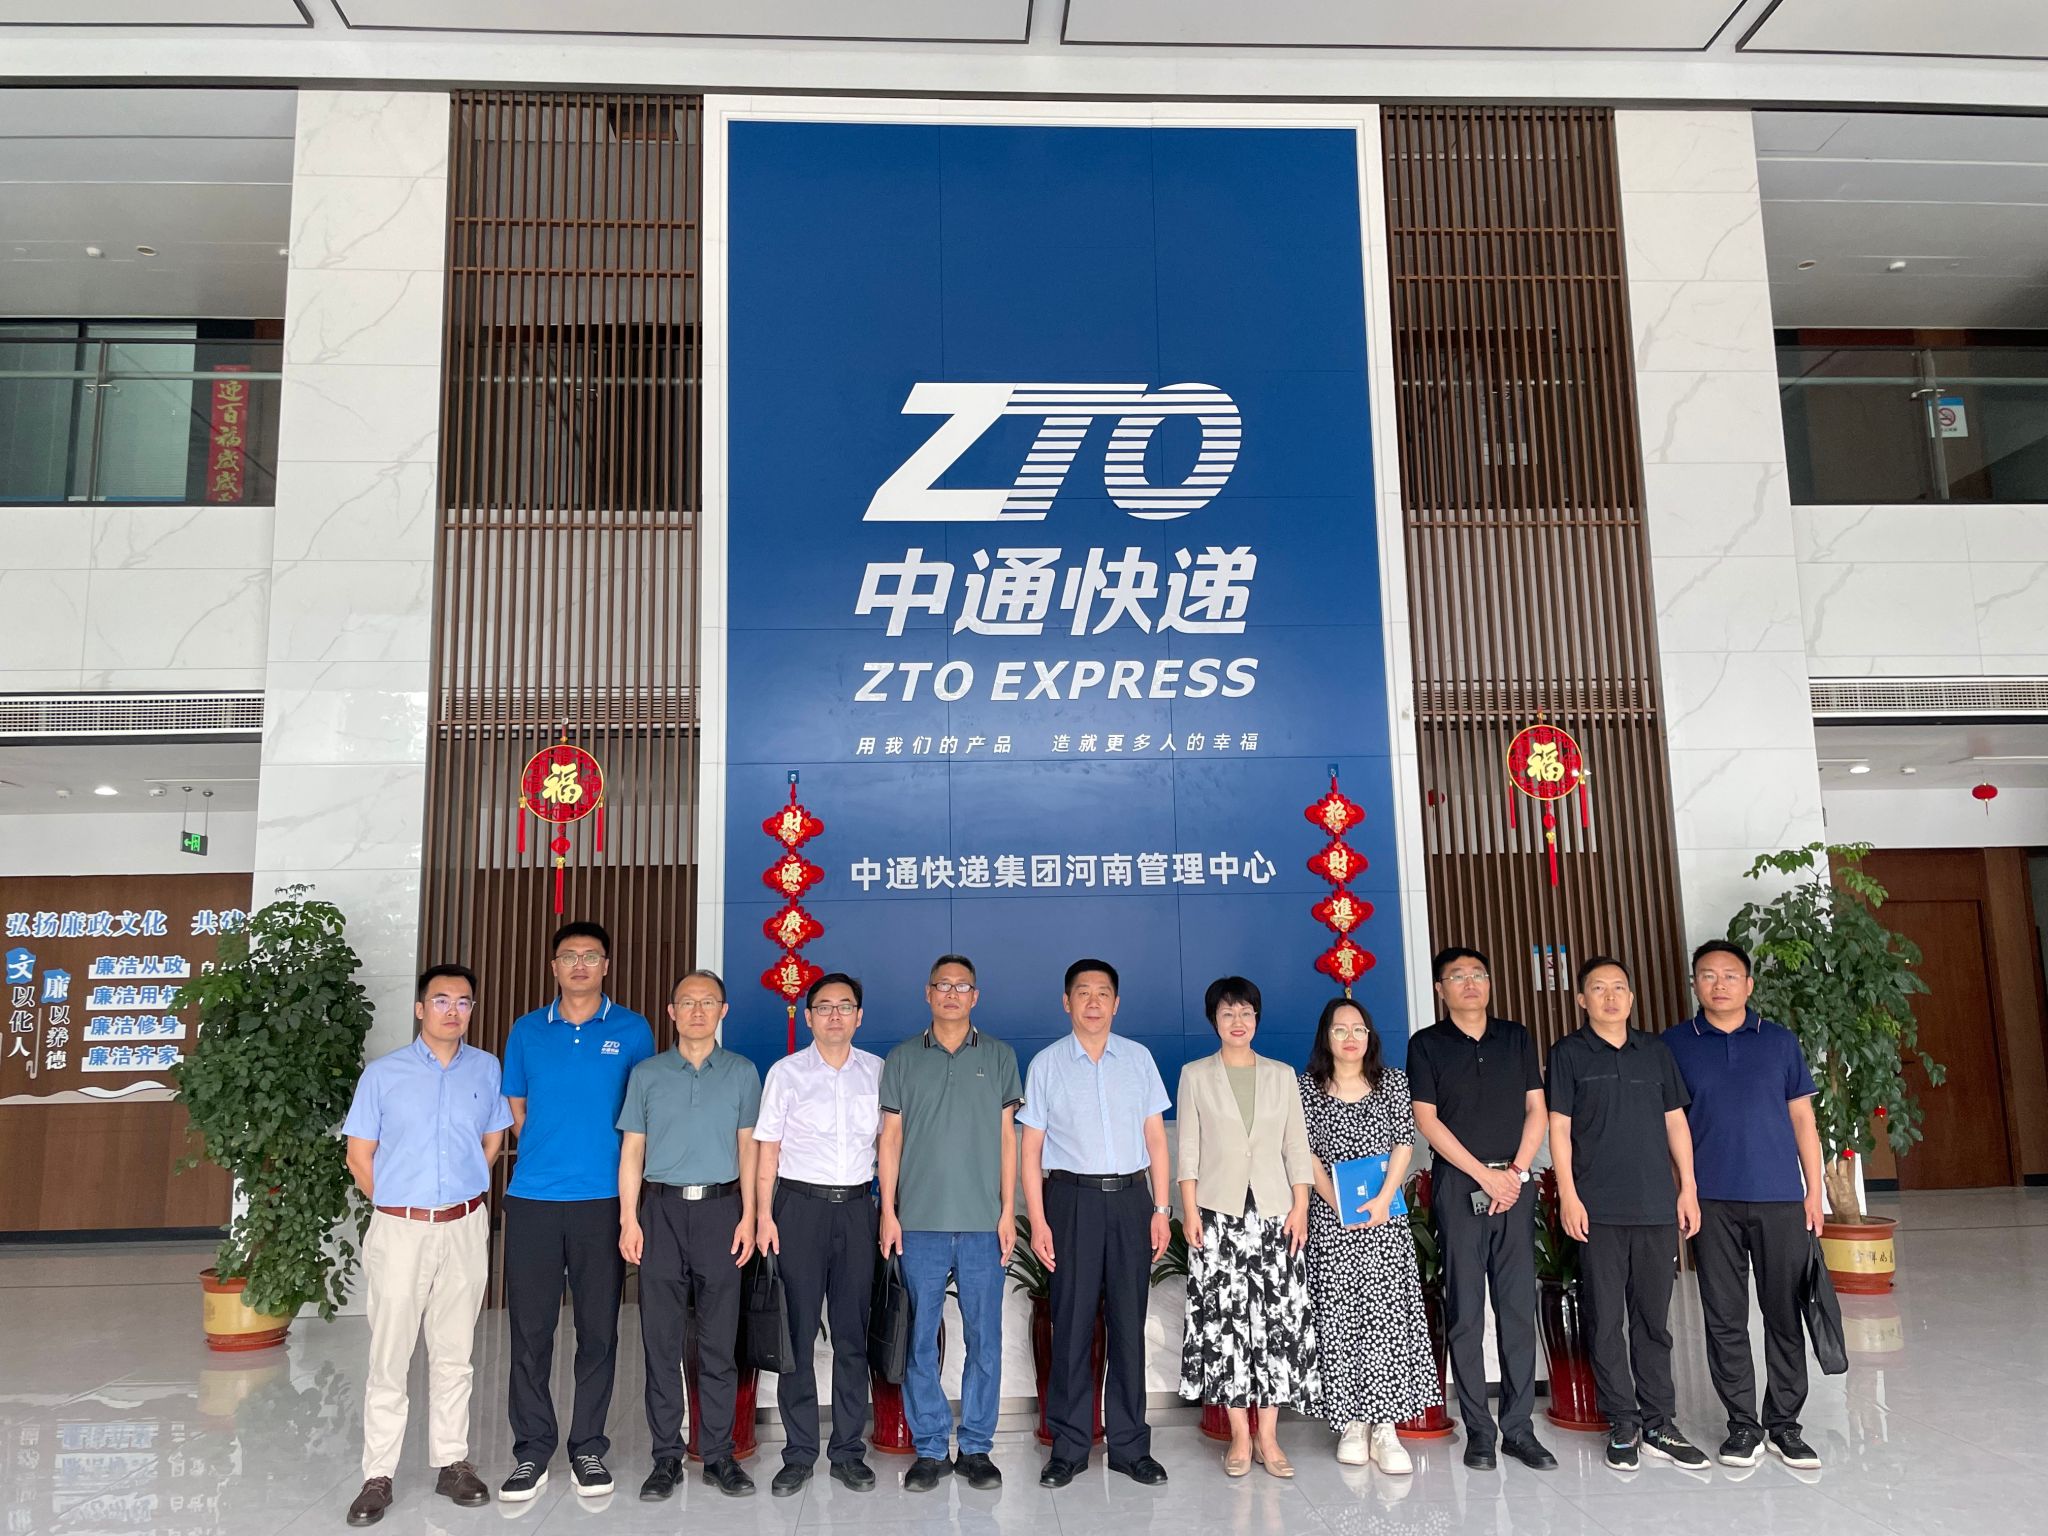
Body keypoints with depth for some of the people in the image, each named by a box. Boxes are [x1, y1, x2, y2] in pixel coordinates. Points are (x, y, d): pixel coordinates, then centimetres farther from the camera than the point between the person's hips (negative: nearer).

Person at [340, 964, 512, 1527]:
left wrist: (464, 1193, 11)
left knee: (454, 1354, 10)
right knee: (389, 1358, 1)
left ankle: (452, 1464, 21)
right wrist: (396, 1205, 4)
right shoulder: (382, 1073, -1)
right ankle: (378, 1477, 11)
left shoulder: (486, 1069, 4)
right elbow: (360, 1155, 3)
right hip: (400, 1228, -2)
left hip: (465, 1228, 2)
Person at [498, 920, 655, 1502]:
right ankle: (532, 1450, 17)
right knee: (530, 1329, 4)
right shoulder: (527, 1030, 8)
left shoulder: (632, 1031, 3)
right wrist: (548, 1153, 6)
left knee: (598, 1328, 5)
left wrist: (626, 1177, 4)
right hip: (532, 1199, 1)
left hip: (602, 1199, -1)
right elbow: (515, 1109, 14)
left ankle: (588, 1448, 18)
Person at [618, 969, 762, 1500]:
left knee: (719, 1341, 3)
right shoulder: (646, 1074, 8)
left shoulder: (741, 1073, 7)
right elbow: (632, 1151, 6)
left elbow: (747, 1148, 7)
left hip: (720, 1208, 0)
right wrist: (629, 1219, -2)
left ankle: (718, 1454, 13)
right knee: (661, 1339, 3)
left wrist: (748, 1217, -1)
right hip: (662, 1209, 1)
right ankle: (666, 1457, 13)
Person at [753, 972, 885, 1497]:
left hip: (856, 1205, 2)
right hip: (800, 1203, -2)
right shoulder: (786, 1073, 2)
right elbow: (767, 1148, 1)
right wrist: (763, 1215, -6)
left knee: (853, 1333, 6)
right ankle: (799, 1453, 12)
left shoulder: (876, 1071, 7)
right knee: (798, 1331, 2)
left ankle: (848, 1450, 16)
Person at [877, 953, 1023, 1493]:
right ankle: (929, 1449, 17)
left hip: (983, 1223, 0)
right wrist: (888, 1211, 0)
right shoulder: (902, 1059, 7)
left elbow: (1007, 1137, 7)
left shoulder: (999, 1057, 7)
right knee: (921, 1337, 4)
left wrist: (1008, 1211, 1)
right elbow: (890, 1138, 7)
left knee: (985, 1337, 4)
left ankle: (976, 1448, 17)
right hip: (920, 1222, 0)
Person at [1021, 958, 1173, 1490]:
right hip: (1073, 1196, -1)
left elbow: (1156, 1137, 8)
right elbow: (1031, 1148, 1)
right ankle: (1069, 1447, 14)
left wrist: (1161, 1209, 2)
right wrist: (1038, 1220, -5)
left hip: (1130, 1196, 2)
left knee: (1129, 1322, 6)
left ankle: (1130, 1446, 17)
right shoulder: (1046, 1064, 2)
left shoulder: (1138, 1058, 8)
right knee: (1072, 1322, 2)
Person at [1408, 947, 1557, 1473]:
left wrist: (1516, 1171, -4)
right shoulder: (1426, 1045, 3)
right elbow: (1427, 1120, -3)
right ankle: (1478, 1430, 7)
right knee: (1465, 1311, 0)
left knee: (1518, 1307, 3)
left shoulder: (1517, 1038, 13)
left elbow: (1536, 1111, 9)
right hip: (1459, 1186, -3)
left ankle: (1519, 1427, 10)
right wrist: (1485, 1174, -8)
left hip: (1514, 1182, 3)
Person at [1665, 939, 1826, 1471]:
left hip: (1780, 1198, 1)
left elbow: (1802, 1118, 10)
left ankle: (1784, 1423, 17)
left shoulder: (1780, 1042, 8)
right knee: (1725, 1316, 4)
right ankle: (1743, 1423, 15)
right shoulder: (1673, 1045, 4)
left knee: (1785, 1312, 5)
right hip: (1712, 1201, -1)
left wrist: (1814, 1191, 4)